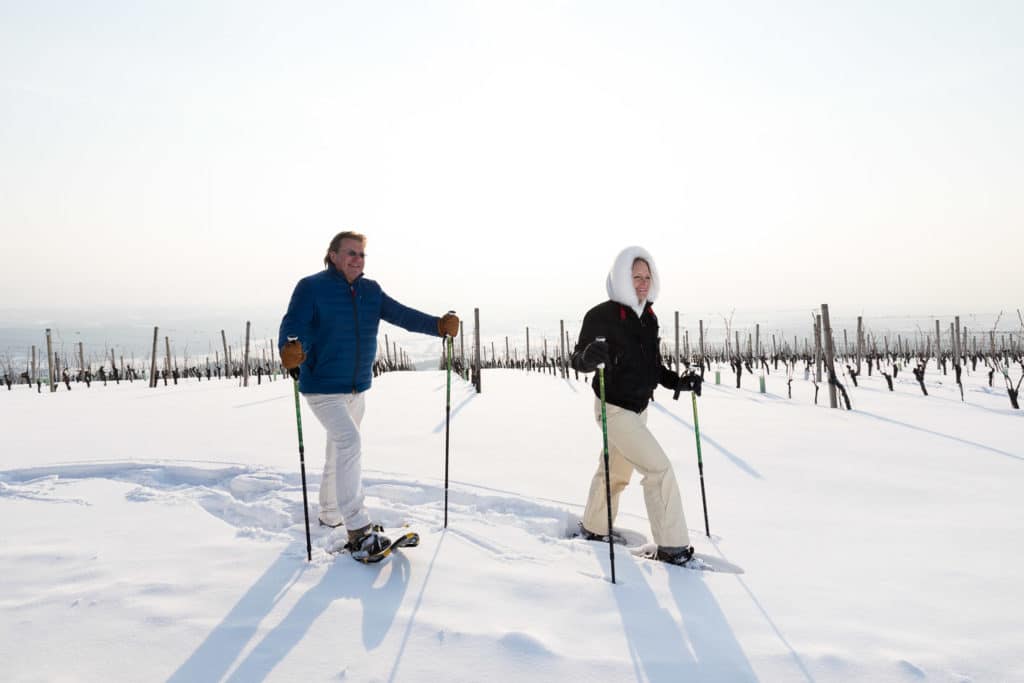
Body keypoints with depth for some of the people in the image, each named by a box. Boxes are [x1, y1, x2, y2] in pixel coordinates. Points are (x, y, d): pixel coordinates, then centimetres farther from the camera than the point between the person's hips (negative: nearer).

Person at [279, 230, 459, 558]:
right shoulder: (311, 287, -12)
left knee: (339, 449, 20)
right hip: (323, 388, -7)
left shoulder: (370, 291, 5)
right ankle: (358, 529, -17)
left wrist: (438, 325, -17)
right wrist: (290, 349, -45)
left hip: (358, 387, 7)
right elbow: (293, 325, -23)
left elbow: (402, 315, -2)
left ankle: (330, 513, 39)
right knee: (349, 442, -22)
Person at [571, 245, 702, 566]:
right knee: (659, 468, -11)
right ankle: (672, 546, 1)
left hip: (638, 408, 8)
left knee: (616, 472, 21)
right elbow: (577, 359, -14)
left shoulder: (649, 317, 5)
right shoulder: (602, 315, -16)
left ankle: (593, 528, 41)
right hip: (614, 409, -8)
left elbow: (653, 366, 13)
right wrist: (590, 356, -37)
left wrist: (678, 382, -2)